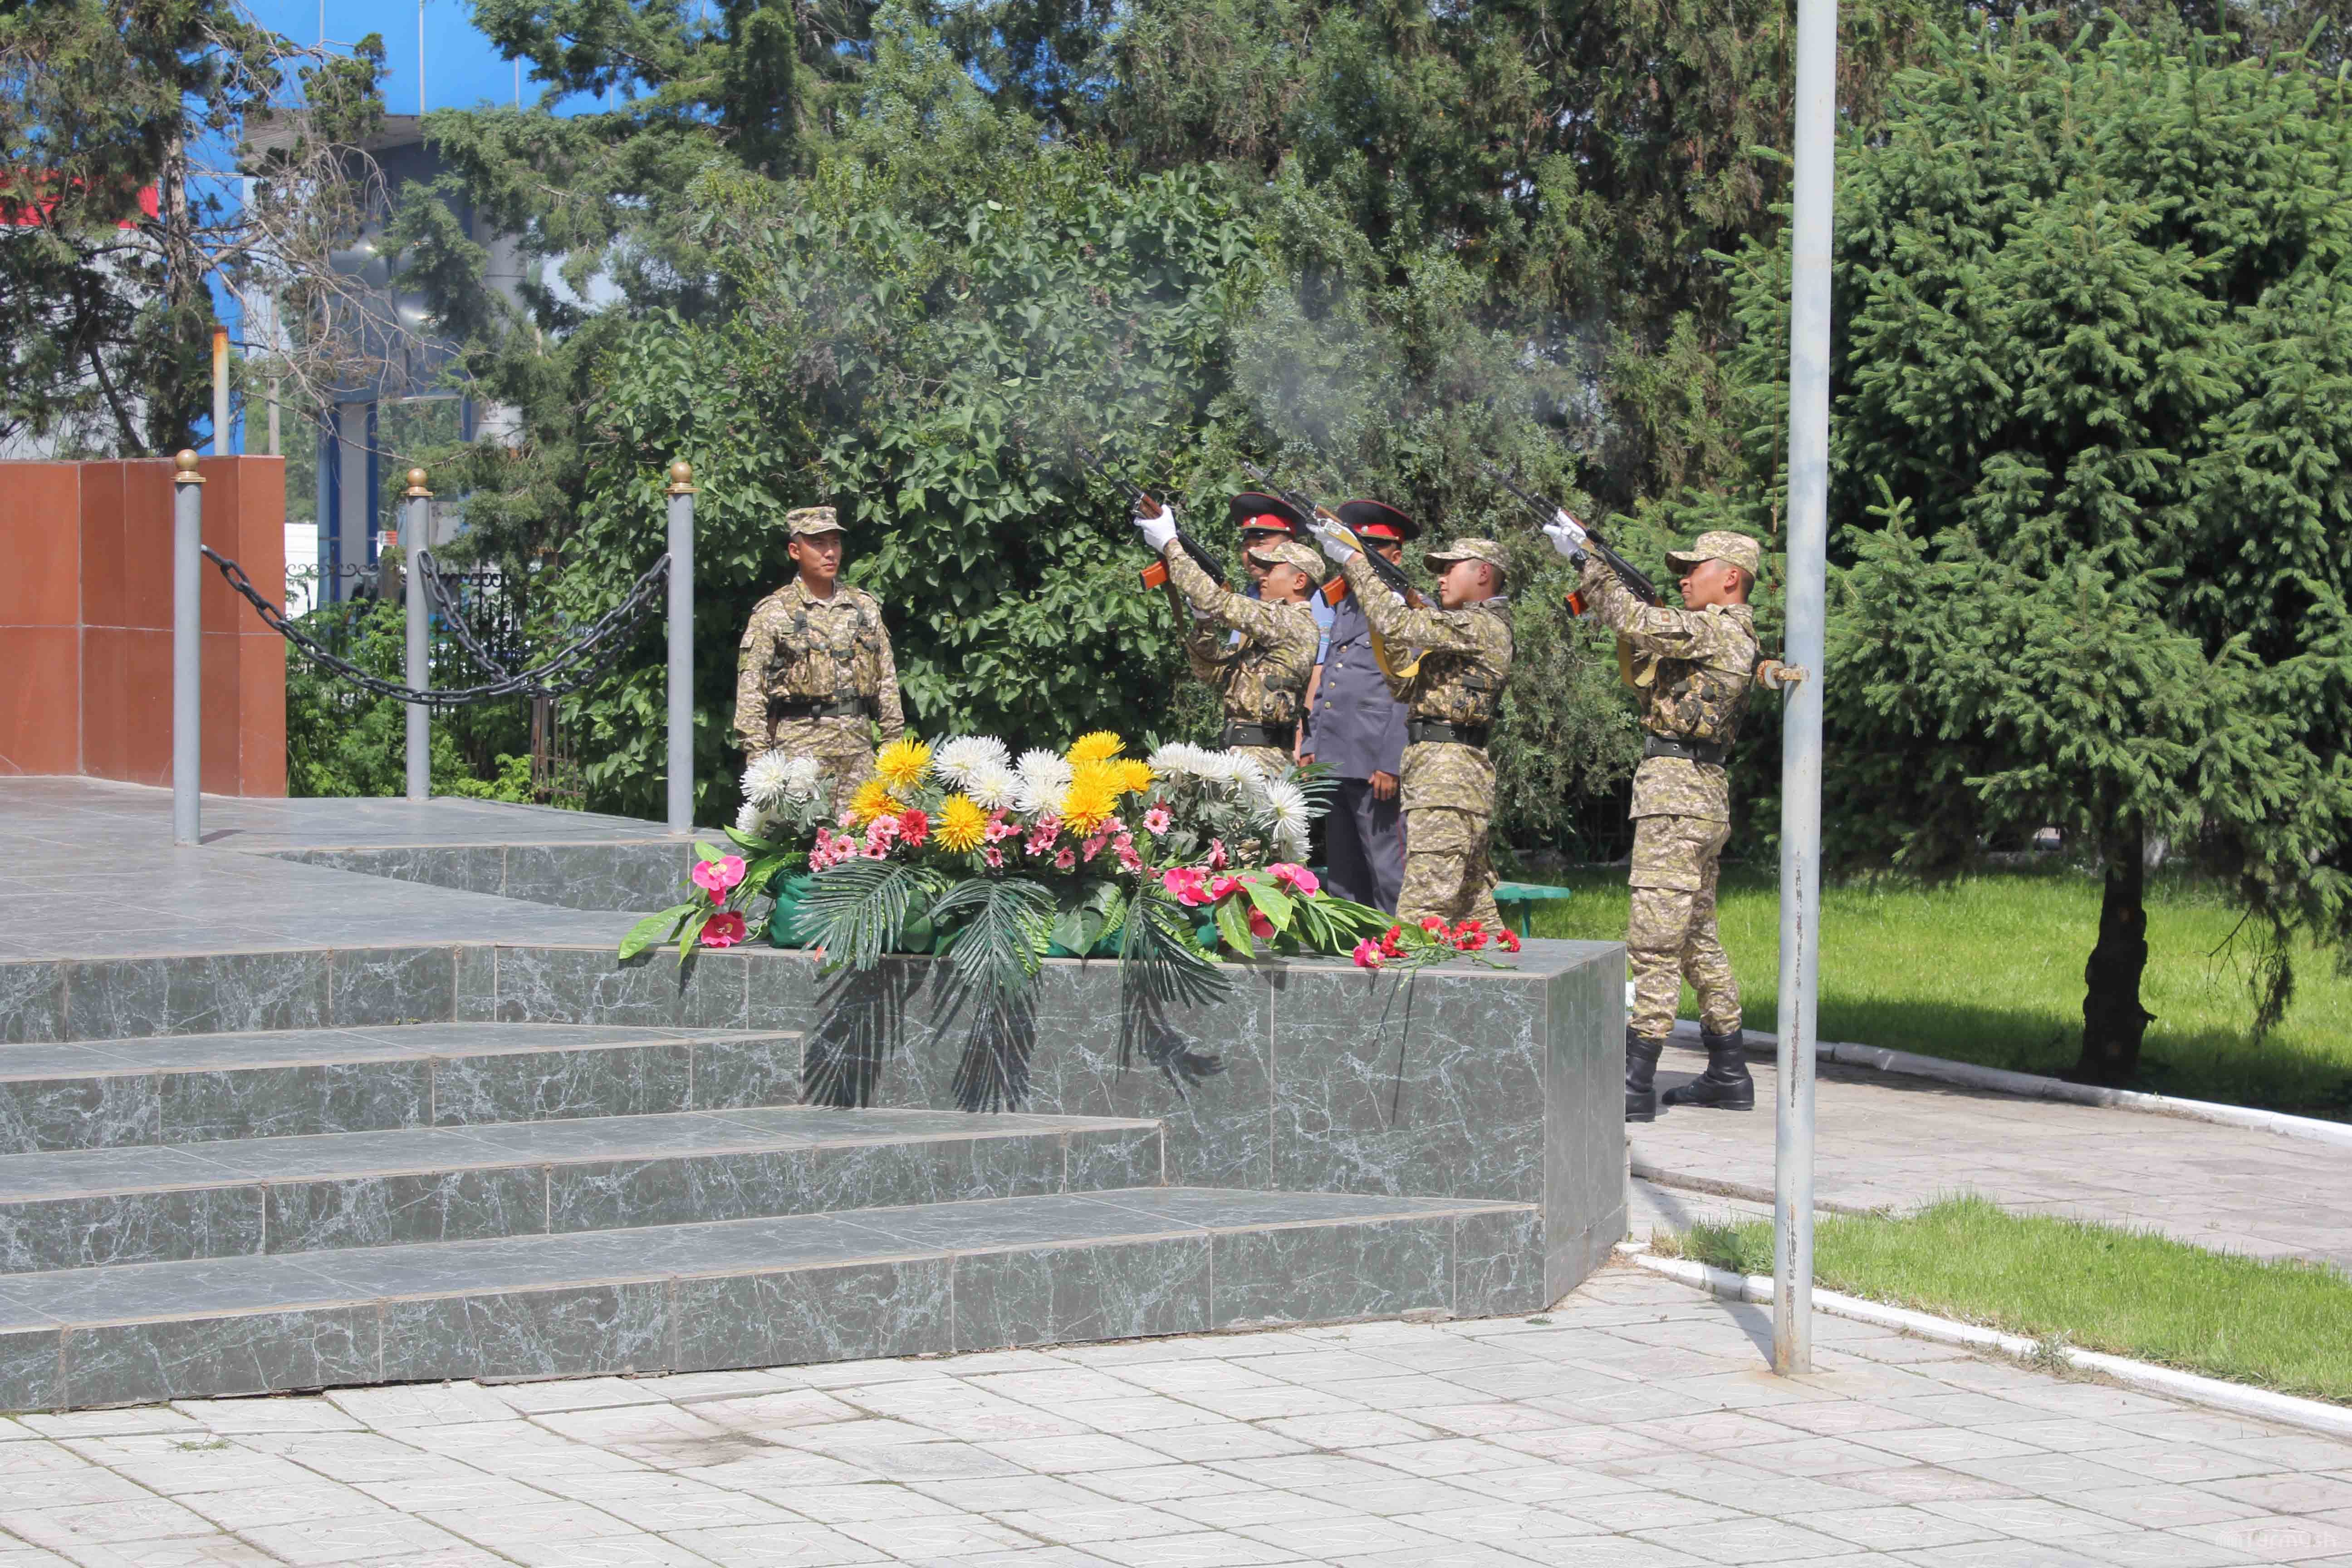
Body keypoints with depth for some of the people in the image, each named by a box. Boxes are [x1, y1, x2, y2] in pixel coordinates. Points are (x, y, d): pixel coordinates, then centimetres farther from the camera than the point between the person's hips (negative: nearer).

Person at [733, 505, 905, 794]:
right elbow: (750, 692, -2)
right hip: (799, 746, -4)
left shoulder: (865, 607, 15)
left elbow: (887, 682, 17)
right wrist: (760, 761, -9)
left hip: (859, 743, 4)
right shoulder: (772, 613, 2)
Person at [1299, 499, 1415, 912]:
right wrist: (1309, 745, 14)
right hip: (1334, 761, 8)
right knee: (1343, 874, 11)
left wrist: (1391, 765, -17)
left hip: (1374, 765, -8)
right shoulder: (1346, 607, 20)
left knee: (1388, 874, -7)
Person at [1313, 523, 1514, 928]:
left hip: (1447, 771, -11)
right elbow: (1405, 686, 23)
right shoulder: (1464, 629, 23)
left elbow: (1396, 624, -17)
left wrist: (1353, 560, -9)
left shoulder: (1482, 625, -9)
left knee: (1422, 910, -16)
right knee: (1474, 902, 11)